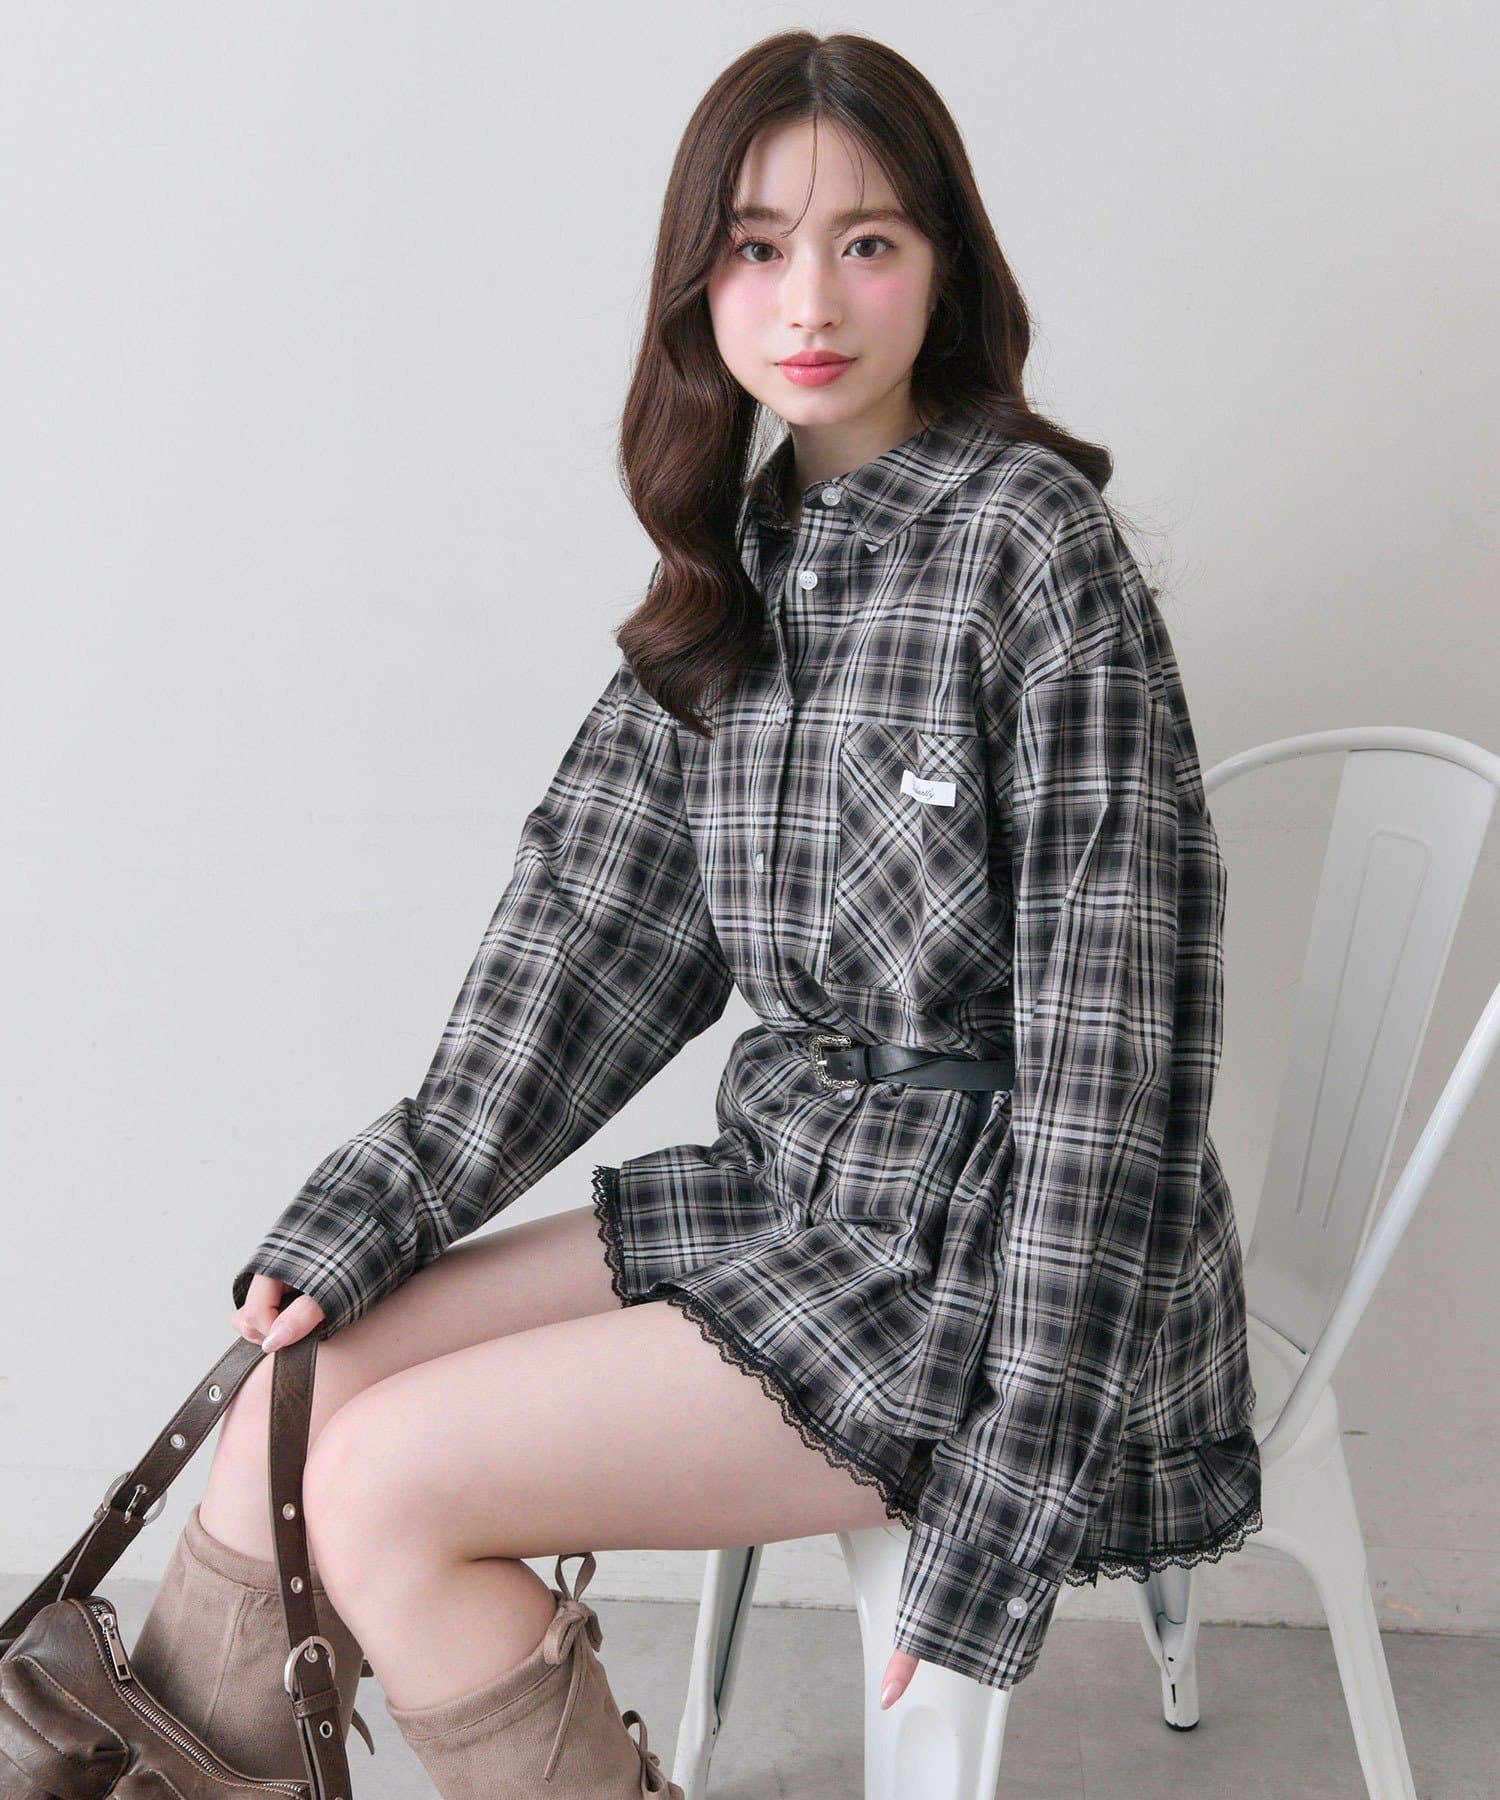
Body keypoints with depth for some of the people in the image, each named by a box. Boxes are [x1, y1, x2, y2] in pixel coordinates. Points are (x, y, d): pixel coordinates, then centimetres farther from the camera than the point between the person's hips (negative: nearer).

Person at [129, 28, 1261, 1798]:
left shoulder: (1029, 537, -13)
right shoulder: (741, 561, 9)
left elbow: (1111, 1008, -16)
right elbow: (596, 922, 8)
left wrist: (1012, 1480, -17)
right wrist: (361, 1217, 1)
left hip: (975, 1255, -6)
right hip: (790, 1187, 7)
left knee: (388, 1489, -13)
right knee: (302, 1396, -2)